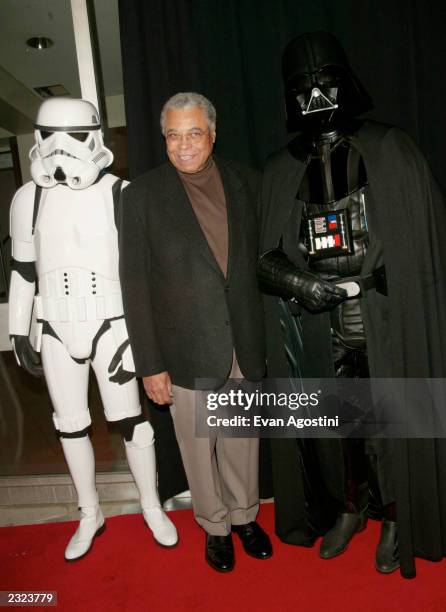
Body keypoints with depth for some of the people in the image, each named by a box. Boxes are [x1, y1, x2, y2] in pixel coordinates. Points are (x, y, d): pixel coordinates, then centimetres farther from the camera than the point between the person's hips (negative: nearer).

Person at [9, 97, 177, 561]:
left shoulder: (120, 194, -7)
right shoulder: (28, 198, 2)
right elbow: (22, 270, 9)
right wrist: (18, 333, 9)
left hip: (110, 327, -3)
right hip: (57, 333, 3)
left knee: (128, 420, 5)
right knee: (70, 426, 12)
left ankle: (152, 507, 28)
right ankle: (90, 514, 33)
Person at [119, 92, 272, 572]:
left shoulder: (243, 183, 2)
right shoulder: (141, 194, -6)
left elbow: (258, 258, 8)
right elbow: (134, 284, -7)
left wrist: (263, 334, 5)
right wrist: (149, 364, -9)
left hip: (244, 344, 3)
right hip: (188, 349, -2)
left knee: (243, 438, 17)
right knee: (198, 446, 13)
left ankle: (245, 515, 42)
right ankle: (214, 526, 39)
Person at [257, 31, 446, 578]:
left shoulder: (391, 151, 2)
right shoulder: (281, 170, 9)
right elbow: (264, 253, 7)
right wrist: (295, 281, -12)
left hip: (386, 318, -2)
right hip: (318, 323, 3)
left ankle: (395, 520, 32)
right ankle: (347, 509, 38)